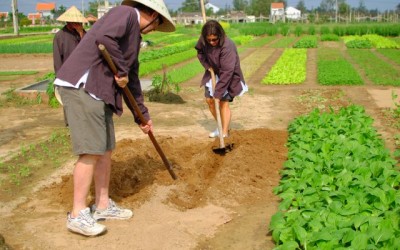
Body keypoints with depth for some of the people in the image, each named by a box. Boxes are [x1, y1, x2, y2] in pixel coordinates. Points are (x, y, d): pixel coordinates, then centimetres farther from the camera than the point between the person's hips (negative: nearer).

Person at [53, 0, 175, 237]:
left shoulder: (135, 36, 23)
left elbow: (132, 79, 27)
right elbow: (103, 37, -25)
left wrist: (142, 115, 29)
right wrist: (122, 71, -13)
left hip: (101, 93, 10)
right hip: (81, 86, -10)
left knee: (106, 149, 12)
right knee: (91, 151, -9)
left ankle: (103, 205, 23)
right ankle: (78, 214, 0)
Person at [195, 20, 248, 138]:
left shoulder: (227, 46, -35)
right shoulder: (203, 41, -17)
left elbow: (227, 72, -35)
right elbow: (199, 51, 7)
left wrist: (218, 93, -34)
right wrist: (207, 65, -11)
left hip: (228, 76, -6)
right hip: (213, 72, 6)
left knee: (224, 102, -12)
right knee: (209, 100, 6)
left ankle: (225, 133, -7)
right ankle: (221, 127, 24)